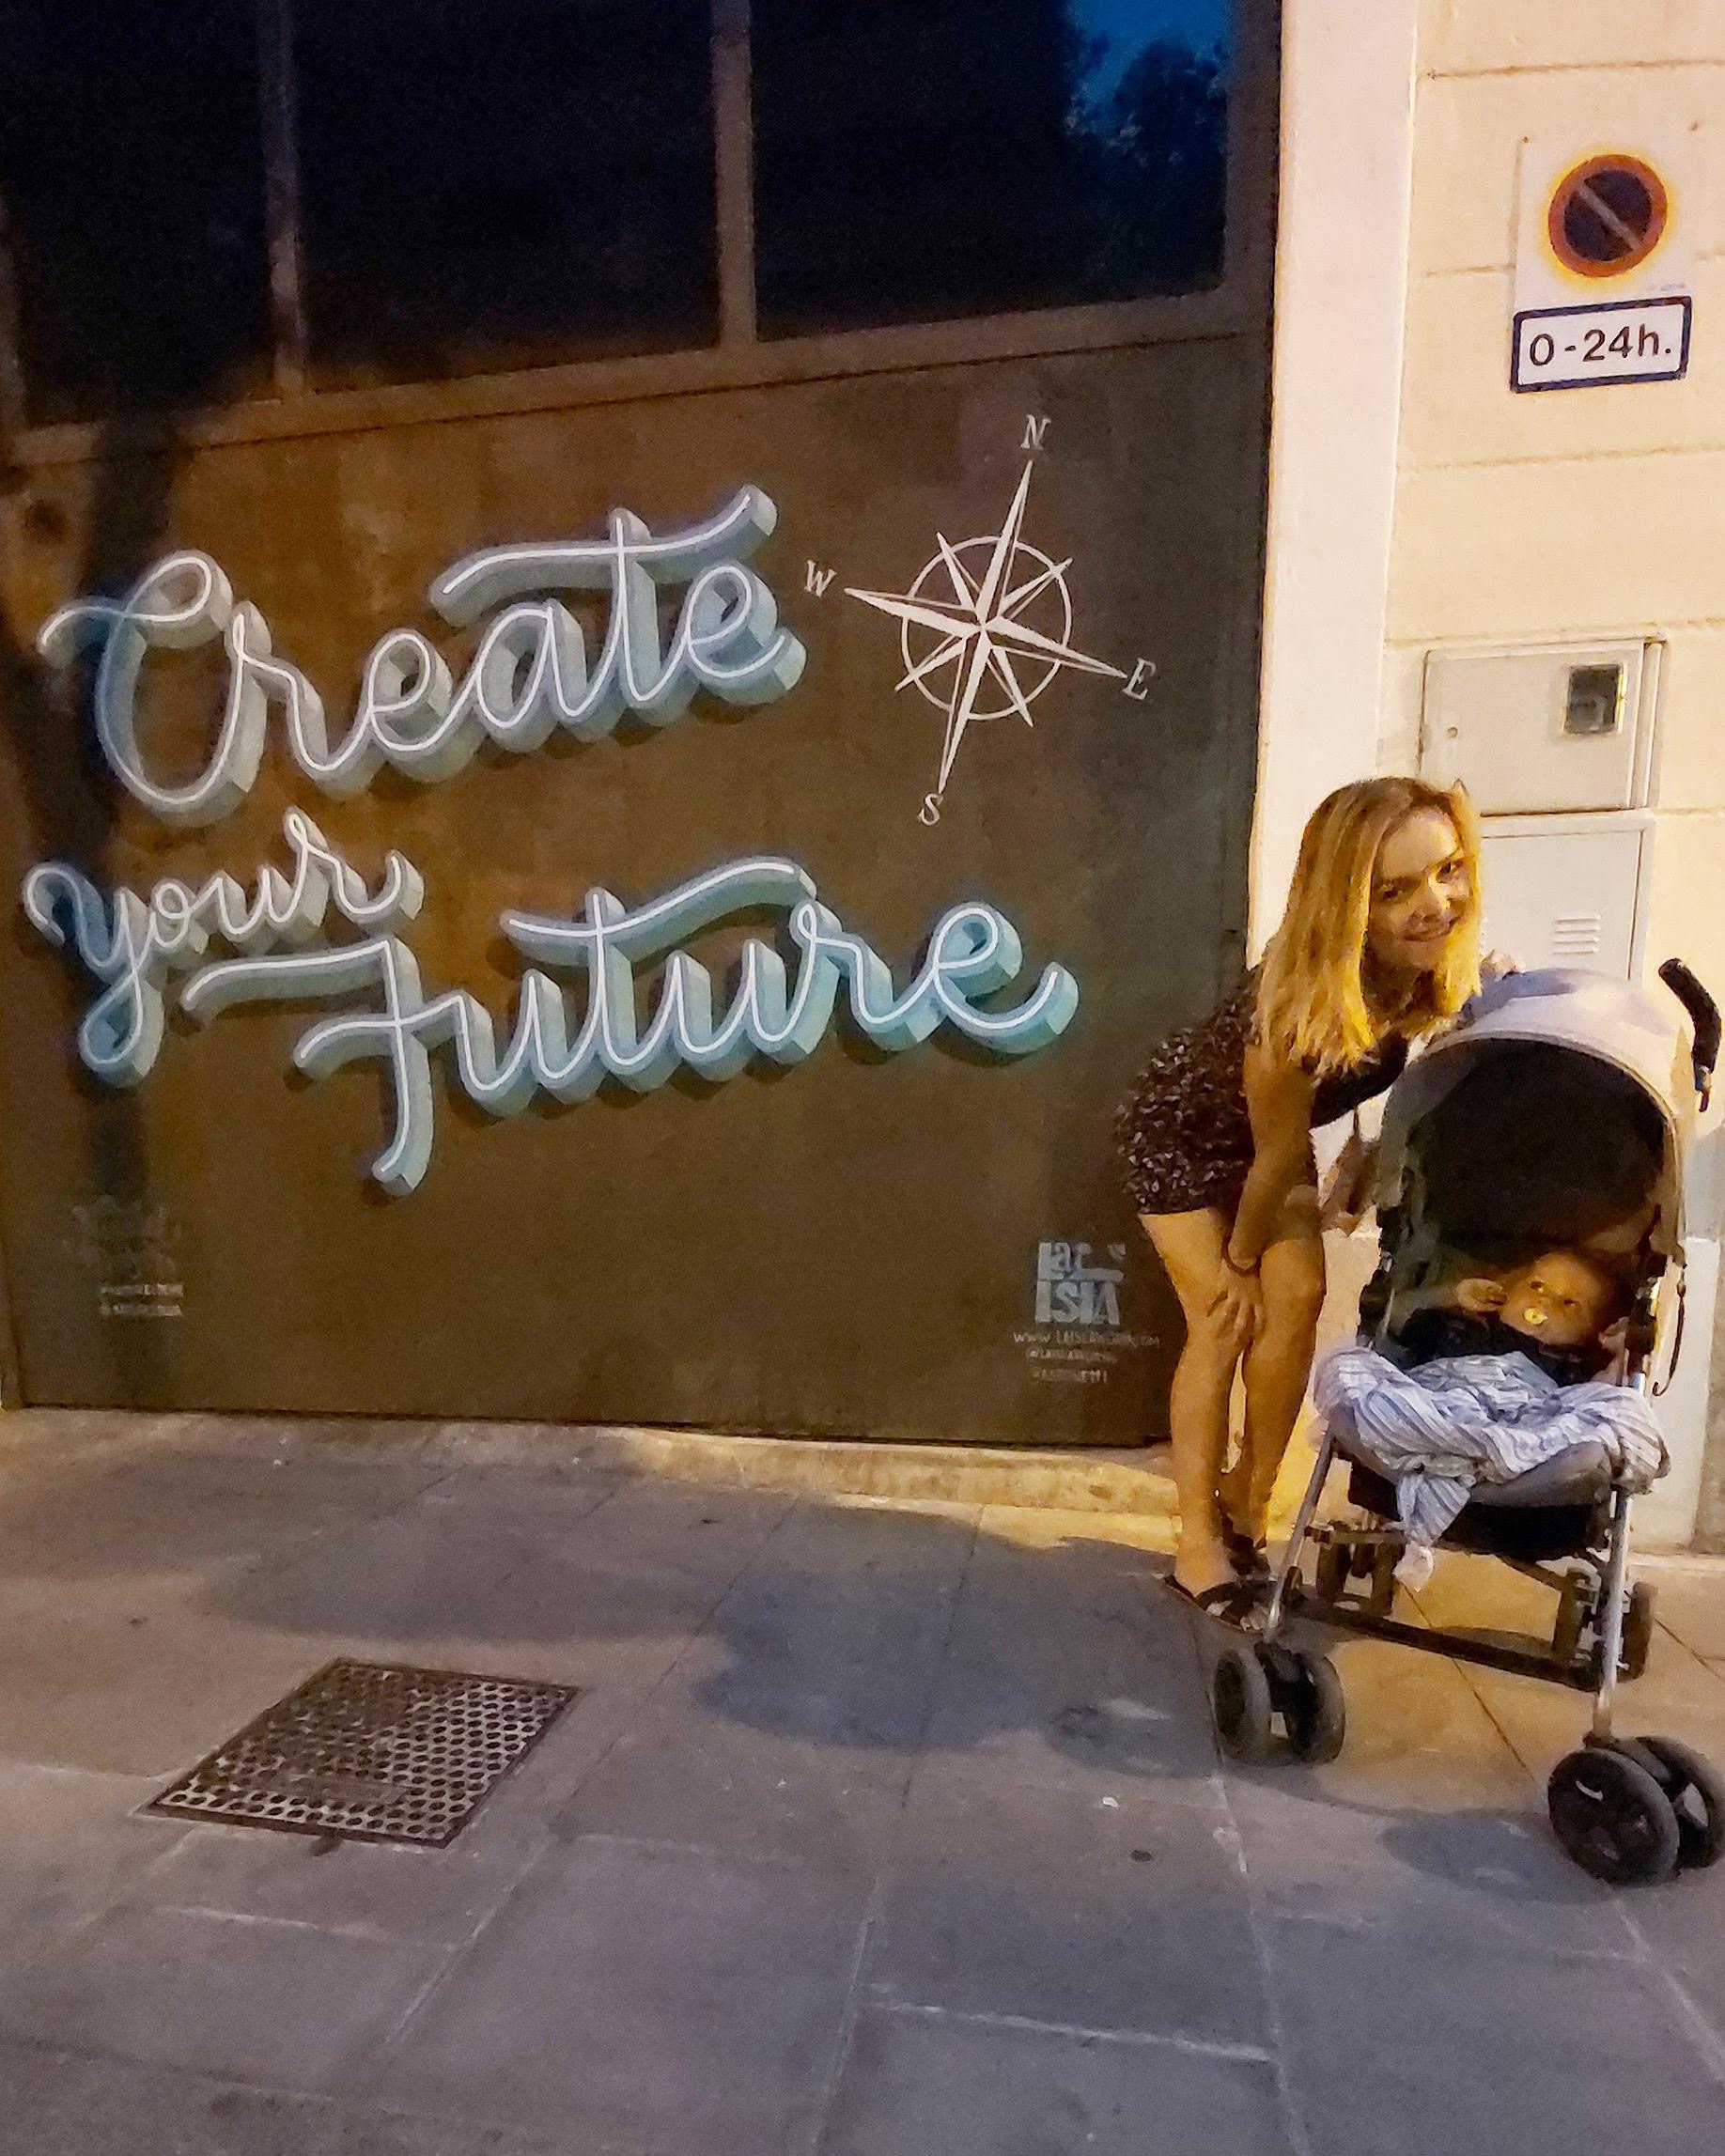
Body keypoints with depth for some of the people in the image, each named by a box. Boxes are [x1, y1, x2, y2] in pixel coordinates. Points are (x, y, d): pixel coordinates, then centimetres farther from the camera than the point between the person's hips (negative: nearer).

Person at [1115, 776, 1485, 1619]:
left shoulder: (1436, 969, -23)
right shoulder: (1297, 1002, -39)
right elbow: (1276, 1153, -23)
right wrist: (1240, 1259, -11)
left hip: (1267, 1135, 6)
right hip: (1179, 1132, -5)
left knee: (1297, 1296, -4)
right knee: (1222, 1320, -9)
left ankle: (1248, 1502, 13)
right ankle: (1199, 1544, 1)